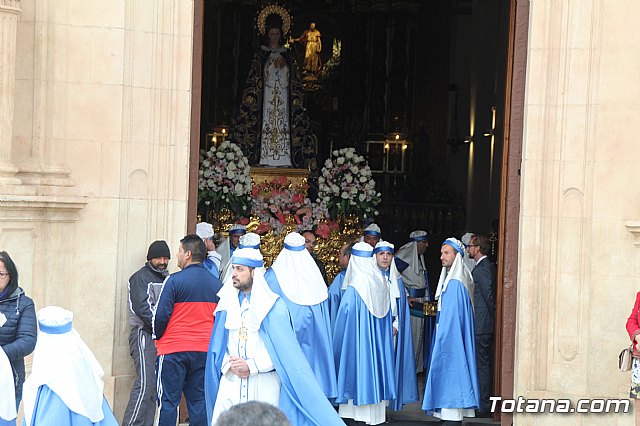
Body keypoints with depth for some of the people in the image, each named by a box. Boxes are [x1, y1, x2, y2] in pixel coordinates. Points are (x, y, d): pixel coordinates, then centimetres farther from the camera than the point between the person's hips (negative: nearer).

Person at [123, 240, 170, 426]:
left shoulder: (167, 278, 20)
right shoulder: (140, 277, -2)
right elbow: (142, 308, -13)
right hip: (145, 335, -7)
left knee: (154, 387, 4)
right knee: (145, 384, -16)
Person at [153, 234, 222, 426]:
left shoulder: (175, 280, -10)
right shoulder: (216, 283, 7)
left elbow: (161, 315, -11)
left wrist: (157, 336, 6)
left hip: (173, 349, -5)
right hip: (204, 350, 5)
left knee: (168, 401, 0)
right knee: (199, 401, 9)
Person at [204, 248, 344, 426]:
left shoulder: (273, 306, -5)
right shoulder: (227, 304, 9)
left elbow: (284, 349, -10)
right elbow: (217, 347, 11)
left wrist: (251, 366, -16)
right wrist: (229, 366, -8)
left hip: (264, 387, -3)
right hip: (231, 383, 4)